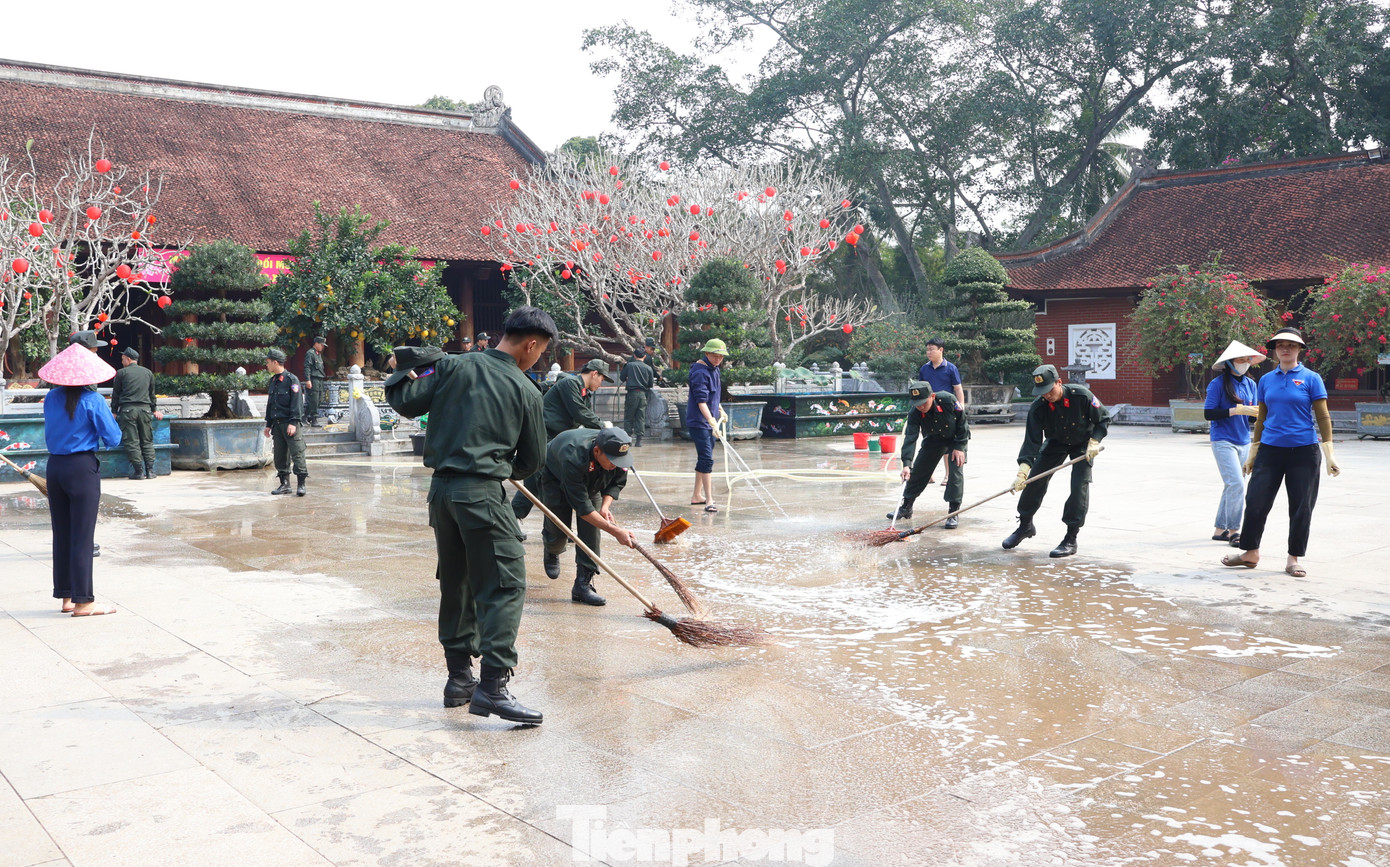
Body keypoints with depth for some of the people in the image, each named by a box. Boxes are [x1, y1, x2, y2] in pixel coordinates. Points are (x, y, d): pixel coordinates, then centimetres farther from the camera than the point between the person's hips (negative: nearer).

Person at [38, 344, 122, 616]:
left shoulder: (51, 398, 4)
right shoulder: (92, 400, -12)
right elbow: (113, 438, -9)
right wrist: (107, 421, 10)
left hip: (54, 468, 6)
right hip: (82, 468, -6)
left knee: (61, 533, 13)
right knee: (82, 536, -1)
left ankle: (66, 596, 20)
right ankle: (82, 601, 2)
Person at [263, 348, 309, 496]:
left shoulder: (291, 379, -7)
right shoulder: (272, 381, 16)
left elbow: (297, 402, -12)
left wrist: (293, 422, -19)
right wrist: (268, 424, 19)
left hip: (290, 424, -8)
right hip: (277, 423, 8)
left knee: (297, 453, -9)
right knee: (280, 455, 7)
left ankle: (301, 484, -8)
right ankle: (284, 484, 14)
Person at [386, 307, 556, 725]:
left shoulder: (454, 366, 4)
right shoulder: (525, 391, -1)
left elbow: (406, 403, 3)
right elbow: (533, 459, 7)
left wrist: (404, 375, 22)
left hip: (441, 488, 6)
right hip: (482, 493, -6)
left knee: (456, 584, 15)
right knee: (505, 584, -3)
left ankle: (459, 678, 23)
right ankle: (492, 686, -11)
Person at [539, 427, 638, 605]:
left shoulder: (619, 452, -31)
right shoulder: (574, 458, -47)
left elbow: (617, 482, -10)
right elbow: (582, 506, -42)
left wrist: (605, 506, -28)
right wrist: (615, 531, -46)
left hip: (592, 483, 4)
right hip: (555, 478, -4)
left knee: (590, 529, -12)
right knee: (559, 532, -3)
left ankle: (583, 584, -10)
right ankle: (552, 553, 35)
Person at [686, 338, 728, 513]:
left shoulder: (714, 370, 12)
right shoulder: (700, 372, -19)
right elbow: (701, 400, -26)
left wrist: (720, 410, 24)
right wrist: (711, 420, -33)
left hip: (710, 421, 10)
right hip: (698, 422, -10)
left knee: (704, 459, 16)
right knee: (707, 460, -14)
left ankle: (697, 496, 27)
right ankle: (709, 501, -15)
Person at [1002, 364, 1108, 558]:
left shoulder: (1081, 395, -30)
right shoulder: (1038, 407, -25)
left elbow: (1103, 419, -14)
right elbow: (1032, 440, -27)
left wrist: (1094, 442, -26)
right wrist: (1023, 470, -37)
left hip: (1083, 443, -3)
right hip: (1055, 442, 3)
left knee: (1080, 485, -16)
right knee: (1034, 481, -1)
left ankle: (1071, 539, -10)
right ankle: (1025, 525, 22)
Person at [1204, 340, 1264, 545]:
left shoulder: (1250, 384, 9)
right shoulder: (1218, 384, -8)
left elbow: (1251, 417, 13)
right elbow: (1208, 414, -12)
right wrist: (1236, 410, -19)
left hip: (1244, 442, 7)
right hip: (1223, 441, -6)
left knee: (1232, 487, 10)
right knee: (1236, 484, -15)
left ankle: (1219, 530, 18)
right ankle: (1234, 531, -7)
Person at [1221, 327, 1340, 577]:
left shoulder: (1311, 378, -1)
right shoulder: (1266, 380, 9)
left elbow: (1323, 417, -1)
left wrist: (1329, 455, -6)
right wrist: (1253, 453, 16)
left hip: (1303, 452, -3)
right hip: (1270, 450, 3)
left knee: (1301, 508, 3)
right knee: (1255, 502, 0)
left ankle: (1294, 559, 16)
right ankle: (1250, 553, 16)